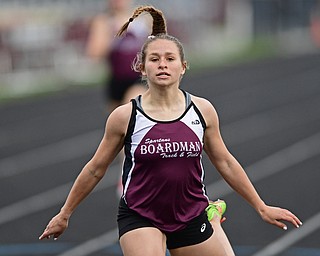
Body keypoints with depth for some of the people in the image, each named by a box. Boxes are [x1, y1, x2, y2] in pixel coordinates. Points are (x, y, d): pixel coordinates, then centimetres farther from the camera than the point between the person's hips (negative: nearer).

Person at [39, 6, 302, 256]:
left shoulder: (202, 110, -3)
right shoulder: (125, 116, -8)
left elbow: (225, 162, 9)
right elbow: (95, 169, 3)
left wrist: (261, 207, 13)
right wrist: (64, 214, 9)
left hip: (192, 216, 2)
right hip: (140, 218, -2)